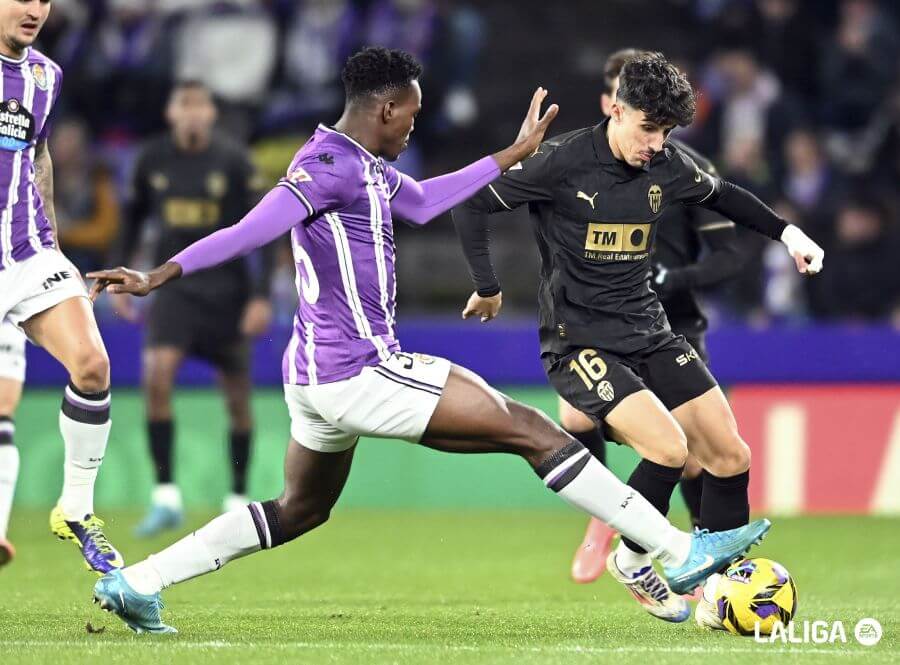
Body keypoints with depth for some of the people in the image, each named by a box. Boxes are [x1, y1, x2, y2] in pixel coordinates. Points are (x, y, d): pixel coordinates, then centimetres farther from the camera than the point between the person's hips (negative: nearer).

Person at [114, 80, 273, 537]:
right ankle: (165, 496, -15)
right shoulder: (152, 160, 1)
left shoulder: (234, 162, -8)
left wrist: (262, 296, -12)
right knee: (156, 375, -19)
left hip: (227, 289, -1)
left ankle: (238, 499, 21)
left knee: (237, 397, 5)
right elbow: (134, 217, 16)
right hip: (173, 287, 1)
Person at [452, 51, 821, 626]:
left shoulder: (670, 167, 2)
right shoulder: (563, 163, -15)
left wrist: (786, 232, 16)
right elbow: (471, 204, -8)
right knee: (668, 447, -25)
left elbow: (721, 196, 24)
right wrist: (488, 288, -6)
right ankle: (633, 560, 2)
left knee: (731, 455, -2)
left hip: (650, 335, 6)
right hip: (580, 343, -6)